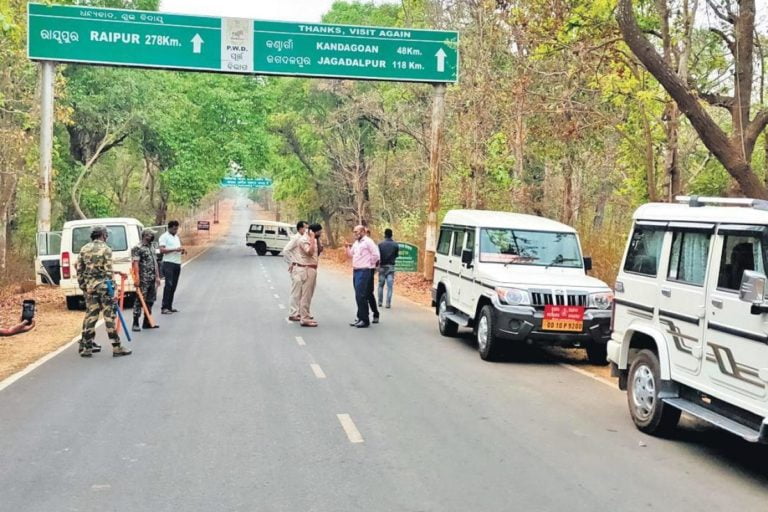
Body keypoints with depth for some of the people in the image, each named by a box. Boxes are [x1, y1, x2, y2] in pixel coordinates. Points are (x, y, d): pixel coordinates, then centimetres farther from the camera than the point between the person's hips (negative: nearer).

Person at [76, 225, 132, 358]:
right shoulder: (105, 249, -8)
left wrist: (82, 285, 18)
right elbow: (108, 271, -12)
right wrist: (111, 290, -10)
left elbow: (79, 270, 10)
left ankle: (86, 346, 16)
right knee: (109, 315, -3)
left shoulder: (84, 249, 10)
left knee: (90, 315, 12)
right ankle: (116, 347, -2)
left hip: (88, 286, 6)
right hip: (102, 286, -6)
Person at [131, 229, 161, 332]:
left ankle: (147, 322, 19)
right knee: (140, 300, -7)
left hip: (152, 279, 8)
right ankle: (135, 323, -5)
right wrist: (137, 277, -23)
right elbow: (135, 263, -16)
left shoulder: (152, 248, 17)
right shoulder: (138, 248, -9)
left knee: (150, 300, 11)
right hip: (143, 279, -8)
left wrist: (157, 276, 17)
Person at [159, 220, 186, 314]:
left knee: (173, 286, 7)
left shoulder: (176, 237, 21)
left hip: (177, 264, 8)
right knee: (169, 285, -14)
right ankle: (164, 308, -16)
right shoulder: (164, 236, -4)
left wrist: (182, 251, 6)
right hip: (168, 263, -8)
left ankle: (169, 307, 11)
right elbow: (162, 250, -14)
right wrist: (175, 249, -20)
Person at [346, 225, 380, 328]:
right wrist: (348, 247, 7)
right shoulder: (356, 243, 16)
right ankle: (360, 318, 19)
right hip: (355, 271, 9)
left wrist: (370, 264, -3)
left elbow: (376, 255, -13)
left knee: (361, 296, -11)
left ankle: (364, 320, -6)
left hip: (364, 272, -9)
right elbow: (351, 255, 23)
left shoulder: (368, 242, -10)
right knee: (358, 296, 12)